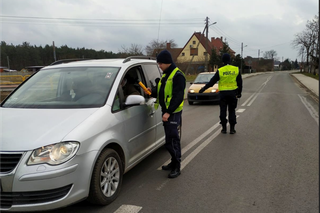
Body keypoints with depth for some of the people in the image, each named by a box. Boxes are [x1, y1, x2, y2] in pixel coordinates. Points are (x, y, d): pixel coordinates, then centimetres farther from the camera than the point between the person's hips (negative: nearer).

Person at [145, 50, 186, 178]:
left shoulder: (177, 75, -14)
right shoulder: (166, 75, 16)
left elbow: (178, 96, -21)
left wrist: (169, 112, -26)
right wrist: (152, 92, 3)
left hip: (173, 112, -9)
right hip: (166, 111, 9)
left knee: (172, 140, -7)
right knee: (170, 138, 15)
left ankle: (176, 168, 2)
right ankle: (174, 162, 27)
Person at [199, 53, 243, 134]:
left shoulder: (220, 71, -7)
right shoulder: (236, 69, 1)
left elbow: (212, 82, -4)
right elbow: (240, 82, 7)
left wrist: (203, 89, 4)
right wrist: (239, 93, 17)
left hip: (223, 93, -2)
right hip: (233, 93, 2)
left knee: (223, 111, 8)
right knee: (232, 111, 10)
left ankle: (224, 128, 10)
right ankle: (232, 128, 10)